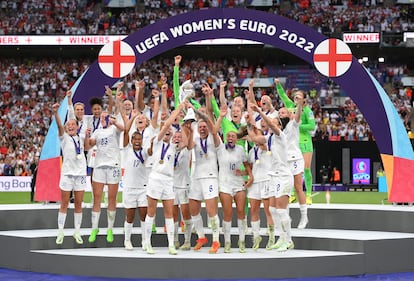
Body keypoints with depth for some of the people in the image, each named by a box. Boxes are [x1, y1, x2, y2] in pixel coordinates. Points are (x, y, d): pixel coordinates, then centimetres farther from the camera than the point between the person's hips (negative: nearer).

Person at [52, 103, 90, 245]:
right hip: (67, 173, -3)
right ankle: (60, 232, 7)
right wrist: (55, 113, -39)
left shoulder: (80, 139, 10)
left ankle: (77, 232, 14)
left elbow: (87, 147, 28)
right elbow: (59, 126, -20)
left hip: (80, 173, 3)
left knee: (78, 204, 6)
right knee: (64, 204, 2)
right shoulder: (64, 138, -2)